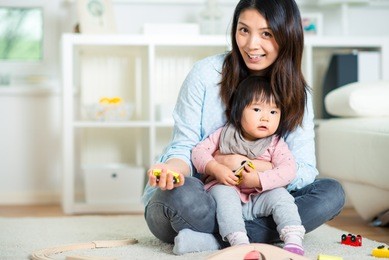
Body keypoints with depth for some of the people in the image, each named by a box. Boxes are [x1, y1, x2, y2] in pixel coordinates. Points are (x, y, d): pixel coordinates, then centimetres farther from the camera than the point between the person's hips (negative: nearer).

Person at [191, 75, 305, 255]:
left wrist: (259, 180, -27)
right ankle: (239, 242, -43)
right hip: (226, 188, 0)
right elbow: (199, 151, -3)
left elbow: (289, 170, -16)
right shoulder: (224, 135, 0)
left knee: (280, 195, -24)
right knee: (223, 193, -31)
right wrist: (216, 168, -21)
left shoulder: (276, 144, -3)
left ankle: (294, 242, -33)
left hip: (258, 198, 1)